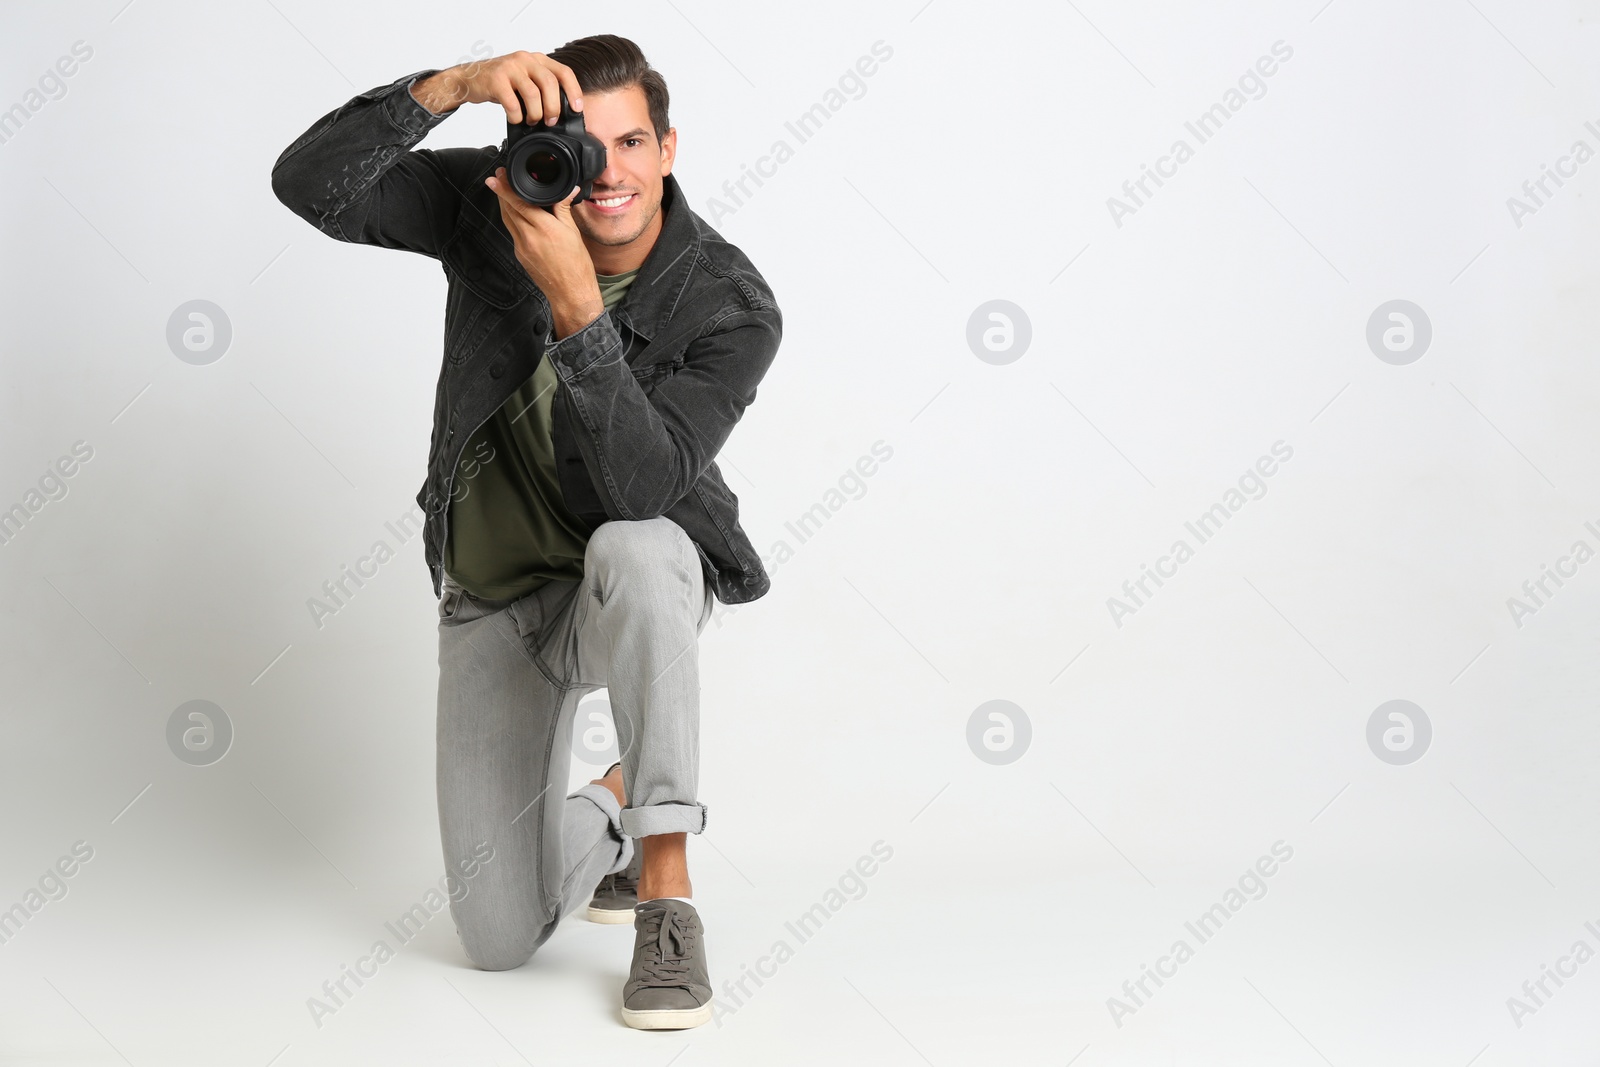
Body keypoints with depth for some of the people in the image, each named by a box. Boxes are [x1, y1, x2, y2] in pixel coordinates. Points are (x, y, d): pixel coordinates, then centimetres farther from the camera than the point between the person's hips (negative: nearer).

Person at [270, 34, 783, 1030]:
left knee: (635, 550, -43)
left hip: (632, 595, -2)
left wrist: (574, 302, -41)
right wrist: (451, 85, -38)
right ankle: (616, 811, 34)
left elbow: (643, 486, -32)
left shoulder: (734, 306, -20)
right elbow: (308, 185, -24)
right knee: (498, 938, -4)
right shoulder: (492, 204, -12)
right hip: (494, 600, 2)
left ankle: (667, 889, -26)